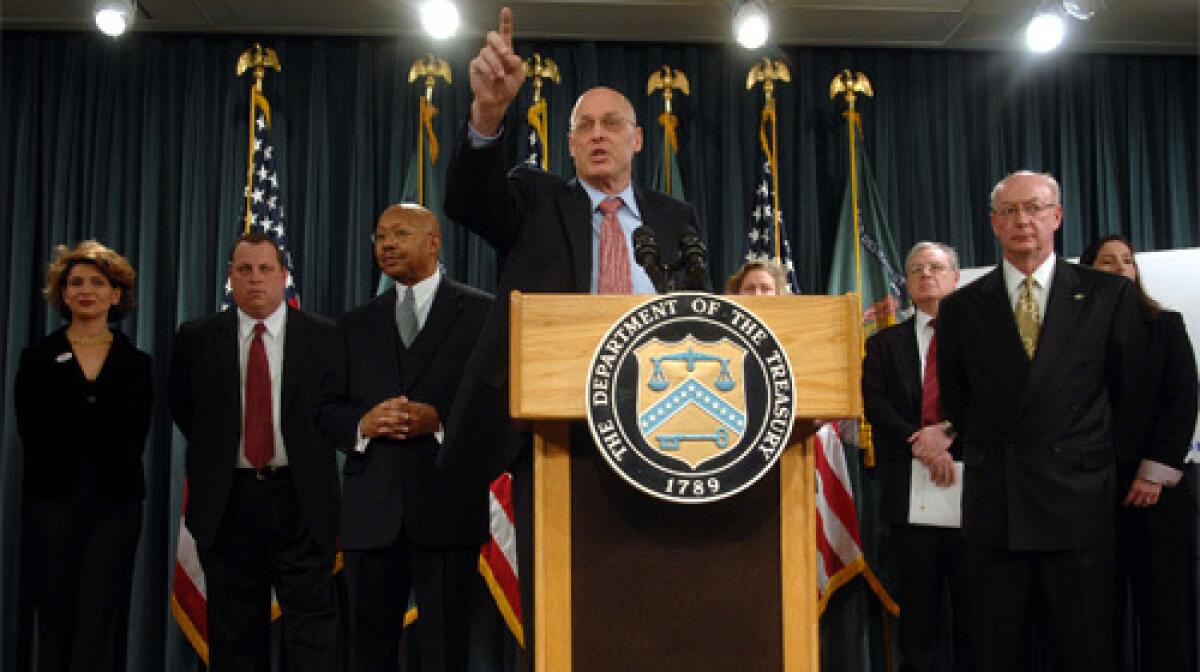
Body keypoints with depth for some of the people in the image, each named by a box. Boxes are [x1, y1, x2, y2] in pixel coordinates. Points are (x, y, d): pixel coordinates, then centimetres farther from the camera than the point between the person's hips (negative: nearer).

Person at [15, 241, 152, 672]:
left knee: (99, 624, -2)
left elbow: (134, 440, 2)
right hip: (53, 501, 0)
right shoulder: (38, 359, 7)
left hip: (115, 504, 0)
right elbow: (33, 436, 0)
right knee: (56, 619, 5)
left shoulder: (136, 364, 8)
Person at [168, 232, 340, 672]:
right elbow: (180, 406, 17)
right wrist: (214, 450, 10)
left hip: (301, 498, -1)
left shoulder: (325, 336, -1)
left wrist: (310, 450, 4)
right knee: (235, 626, 10)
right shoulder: (196, 338, 3)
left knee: (312, 618, -1)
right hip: (227, 500, 2)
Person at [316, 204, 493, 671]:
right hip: (371, 510, 4)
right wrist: (362, 424, -7)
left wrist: (439, 420, -15)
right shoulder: (355, 325, 16)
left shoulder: (483, 313, 4)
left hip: (448, 506, -3)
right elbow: (327, 409, 14)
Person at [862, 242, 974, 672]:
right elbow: (875, 406, 1)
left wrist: (949, 432, -17)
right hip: (910, 487, 1)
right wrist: (921, 444, -14)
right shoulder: (884, 344, 14)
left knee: (975, 609, 3)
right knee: (918, 612, 7)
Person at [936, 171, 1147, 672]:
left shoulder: (1109, 295, 4)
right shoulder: (961, 307, 7)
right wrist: (979, 453, 8)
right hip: (993, 503, 1)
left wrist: (1111, 462, 7)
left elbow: (1131, 388, 8)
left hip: (1077, 499, -1)